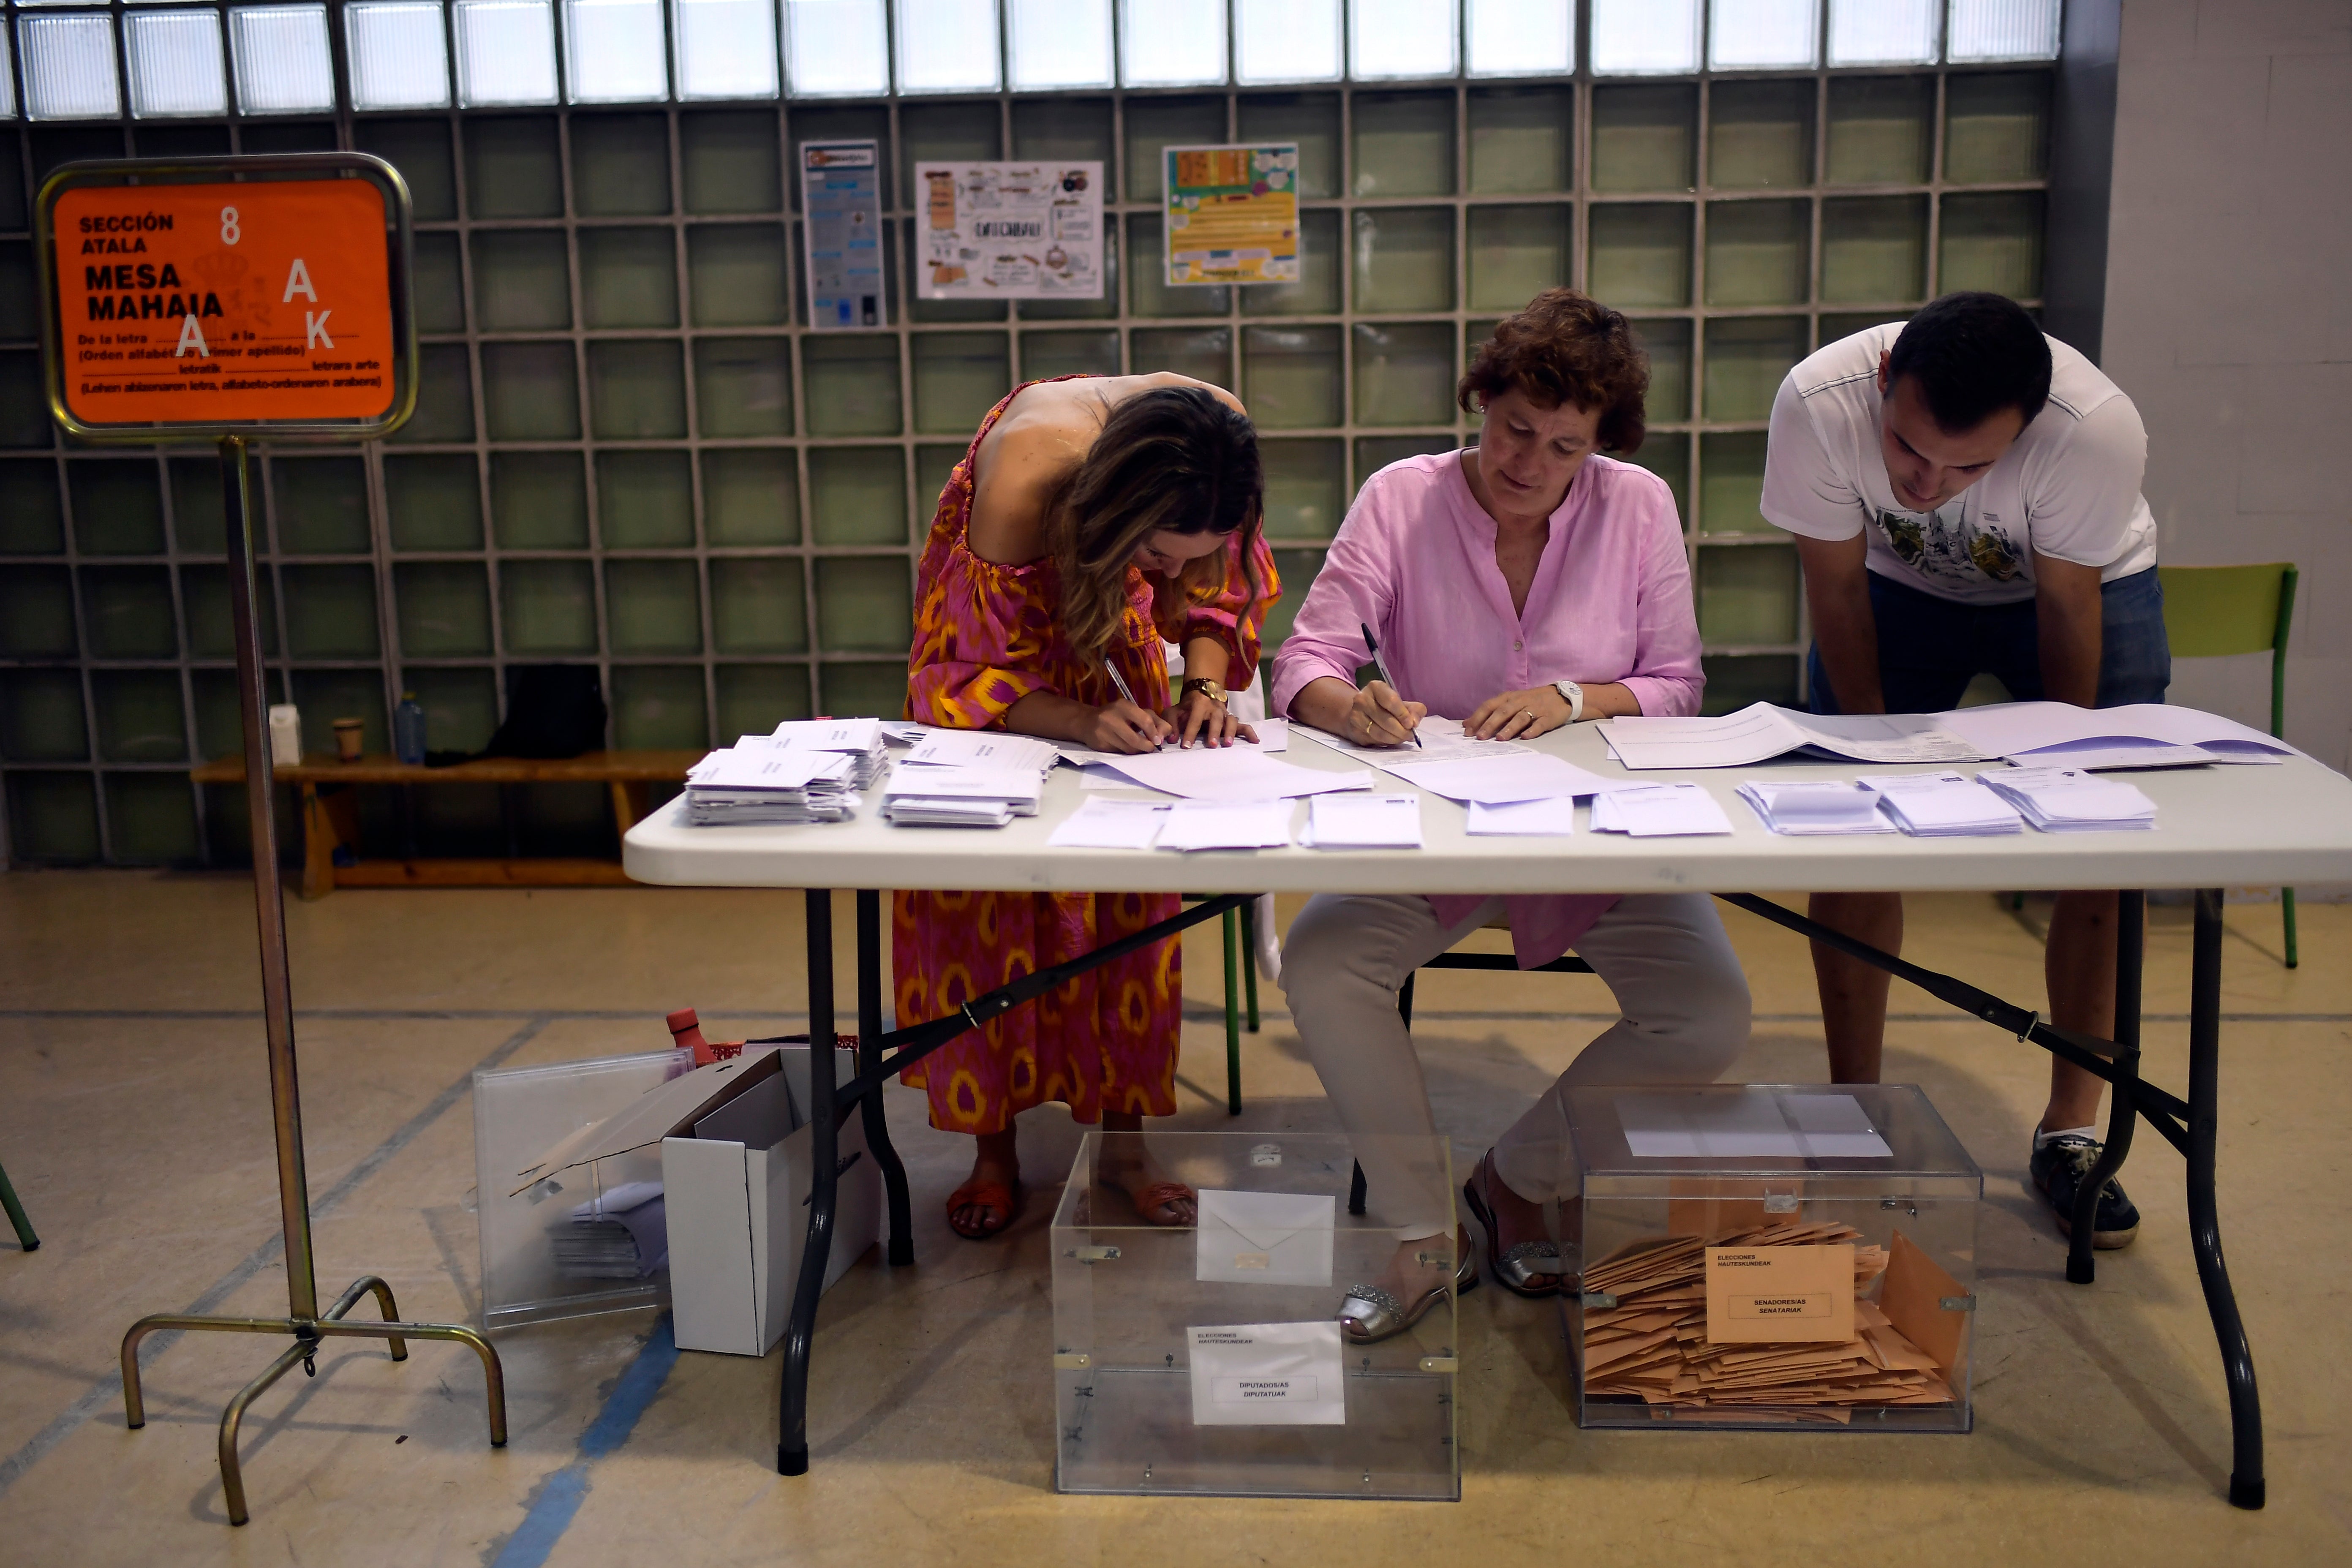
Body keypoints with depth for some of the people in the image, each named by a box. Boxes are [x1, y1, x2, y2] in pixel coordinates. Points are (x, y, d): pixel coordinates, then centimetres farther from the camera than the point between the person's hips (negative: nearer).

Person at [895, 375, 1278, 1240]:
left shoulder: (1224, 435, -32)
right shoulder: (1022, 480, -42)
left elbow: (1219, 584, -11)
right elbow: (977, 676, -30)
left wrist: (1204, 686, -28)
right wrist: (1080, 722, -46)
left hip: (1108, 612, 3)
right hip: (998, 601, -3)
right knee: (989, 883, -5)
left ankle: (1124, 1138, 9)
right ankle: (994, 1146, 7)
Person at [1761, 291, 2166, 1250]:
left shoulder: (2096, 429, -37)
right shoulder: (1819, 401, -35)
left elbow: (2068, 607, -20)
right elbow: (1837, 587, -18)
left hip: (2087, 584, -1)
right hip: (1900, 584, 1)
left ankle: (2071, 1129, 5)